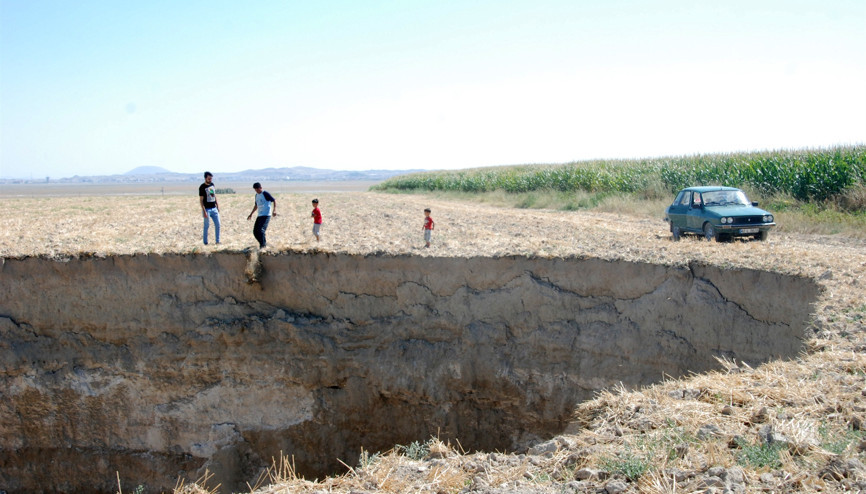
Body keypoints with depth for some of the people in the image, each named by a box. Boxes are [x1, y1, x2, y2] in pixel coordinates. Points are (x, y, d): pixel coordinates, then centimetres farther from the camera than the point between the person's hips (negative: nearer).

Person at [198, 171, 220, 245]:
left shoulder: (212, 185, 9)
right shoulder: (202, 187, -10)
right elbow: (201, 200, -11)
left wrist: (217, 205, 16)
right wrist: (204, 211, -17)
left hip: (214, 208, 6)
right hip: (207, 209, -6)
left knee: (217, 225, 4)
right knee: (206, 226, 0)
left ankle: (217, 241, 12)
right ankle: (205, 242, 8)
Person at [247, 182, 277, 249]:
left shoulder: (265, 193, -7)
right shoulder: (257, 195, 17)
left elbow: (274, 200, -8)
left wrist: (274, 210, -21)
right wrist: (251, 214, 31)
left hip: (266, 215, -8)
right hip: (259, 215, 8)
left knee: (261, 230, -20)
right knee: (255, 231, 3)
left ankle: (263, 245, -12)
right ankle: (264, 244, 16)